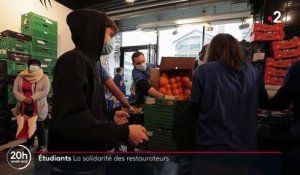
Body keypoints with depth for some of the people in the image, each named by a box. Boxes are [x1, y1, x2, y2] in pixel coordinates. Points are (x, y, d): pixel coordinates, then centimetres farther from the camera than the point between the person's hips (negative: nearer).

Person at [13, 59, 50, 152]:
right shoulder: (20, 77, 6)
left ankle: (42, 146, 19)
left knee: (39, 126, 5)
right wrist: (23, 99, -14)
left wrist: (32, 98, -21)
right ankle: (29, 144, 34)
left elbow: (45, 91, -14)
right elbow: (15, 90, 2)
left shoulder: (44, 78, -5)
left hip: (38, 107, -4)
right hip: (24, 106, 4)